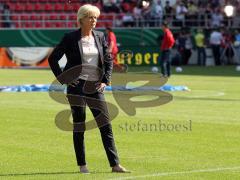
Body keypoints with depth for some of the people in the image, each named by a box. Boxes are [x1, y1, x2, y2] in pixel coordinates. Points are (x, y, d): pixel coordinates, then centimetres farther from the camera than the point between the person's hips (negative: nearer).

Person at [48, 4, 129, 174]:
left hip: (95, 87, 3)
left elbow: (109, 60, 15)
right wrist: (62, 79, -4)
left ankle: (115, 164, 2)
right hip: (77, 85, -3)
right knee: (79, 125, 1)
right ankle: (82, 165, 9)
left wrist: (105, 81, 4)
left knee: (106, 125, 0)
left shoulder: (100, 37, 8)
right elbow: (53, 59, 3)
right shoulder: (70, 38, -3)